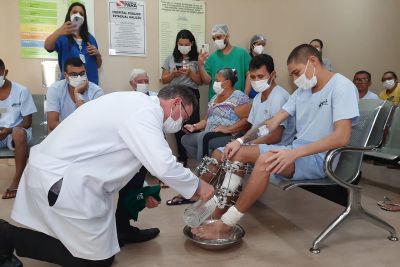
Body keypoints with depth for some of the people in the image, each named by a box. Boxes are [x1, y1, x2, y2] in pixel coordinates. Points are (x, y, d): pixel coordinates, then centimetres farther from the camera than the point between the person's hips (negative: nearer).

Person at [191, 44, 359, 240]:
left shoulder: (342, 86, -10)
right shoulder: (303, 90, 13)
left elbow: (342, 137, -22)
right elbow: (273, 122, 6)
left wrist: (294, 153, -31)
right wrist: (241, 140, -8)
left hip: (321, 157, -8)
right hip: (297, 151, 8)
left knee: (267, 160, -34)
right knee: (236, 153, -6)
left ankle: (225, 225, -23)